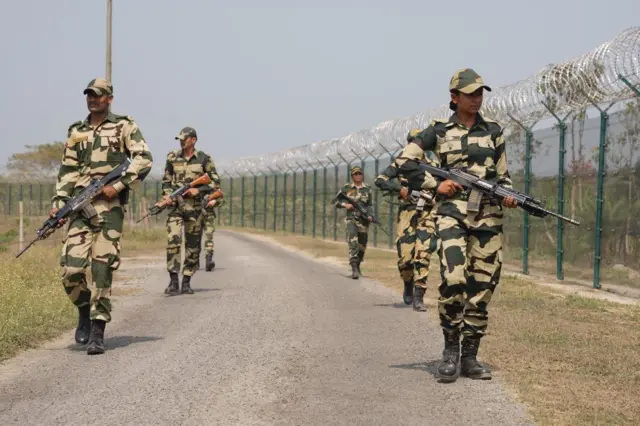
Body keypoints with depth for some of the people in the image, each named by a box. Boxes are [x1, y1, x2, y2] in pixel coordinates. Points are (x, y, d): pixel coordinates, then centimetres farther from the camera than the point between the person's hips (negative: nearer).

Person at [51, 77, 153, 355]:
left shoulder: (124, 126, 6)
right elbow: (67, 171, 18)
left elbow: (144, 159, -4)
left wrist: (119, 185, -13)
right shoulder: (76, 132, 18)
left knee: (102, 269, -6)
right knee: (71, 269, -8)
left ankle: (97, 333, 0)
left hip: (110, 206, -3)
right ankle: (84, 311, 21)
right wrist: (59, 203, 6)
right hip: (80, 206, 3)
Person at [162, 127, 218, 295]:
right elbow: (166, 180, 14)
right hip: (175, 205, 0)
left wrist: (198, 190, -9)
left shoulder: (204, 159, 1)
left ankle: (186, 282, 13)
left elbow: (215, 181, 4)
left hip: (194, 206, 0)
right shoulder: (172, 158, 7)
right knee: (172, 240, -15)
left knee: (193, 245, 4)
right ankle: (173, 281, -13)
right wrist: (167, 195, -3)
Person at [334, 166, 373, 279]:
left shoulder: (367, 189, 7)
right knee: (353, 241, -23)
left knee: (362, 245, 11)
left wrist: (370, 216, -3)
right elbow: (337, 203, 7)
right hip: (351, 218, -3)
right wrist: (345, 205, -12)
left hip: (364, 220, 3)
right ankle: (354, 269, -29)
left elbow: (370, 205, 14)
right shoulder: (346, 188, 2)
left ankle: (357, 265, 36)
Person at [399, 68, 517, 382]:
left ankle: (470, 357, 12)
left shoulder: (493, 131, 12)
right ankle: (450, 349, -2)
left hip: (488, 216, 3)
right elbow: (404, 163, 5)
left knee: (482, 286, 2)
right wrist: (435, 184, -4)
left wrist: (508, 195, -3)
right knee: (453, 280, -19)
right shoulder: (439, 131, 5)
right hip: (452, 213, -3)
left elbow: (503, 174, 17)